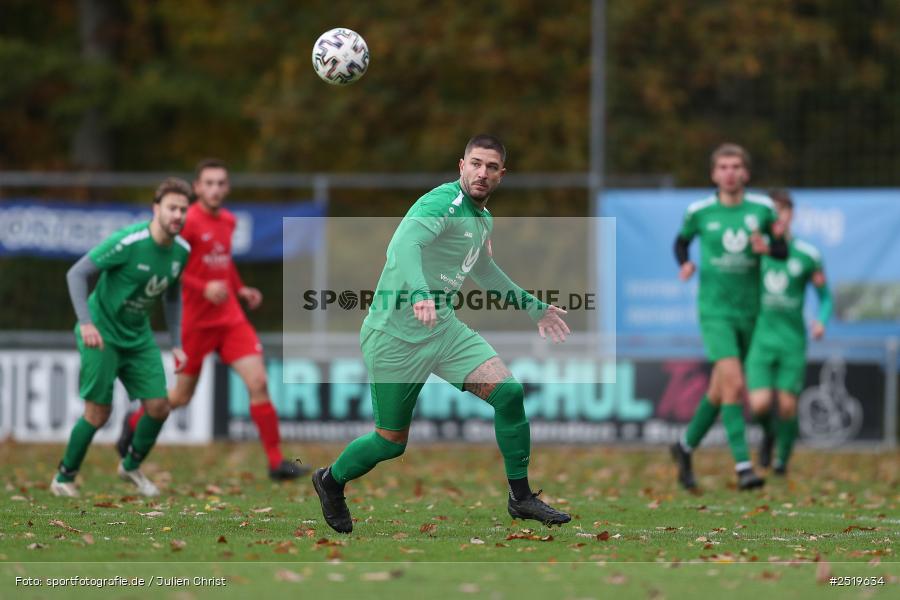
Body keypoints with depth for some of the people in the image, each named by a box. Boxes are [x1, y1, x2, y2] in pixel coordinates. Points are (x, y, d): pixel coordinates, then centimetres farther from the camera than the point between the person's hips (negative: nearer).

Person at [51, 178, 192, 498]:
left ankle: (131, 465, 25)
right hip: (102, 333, -6)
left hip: (138, 336, 6)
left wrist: (176, 344, 9)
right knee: (98, 412, -7)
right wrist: (86, 322, -30)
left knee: (158, 406, -2)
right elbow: (76, 273, -21)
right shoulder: (127, 242, -24)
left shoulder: (181, 251, -3)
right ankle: (64, 478, 13)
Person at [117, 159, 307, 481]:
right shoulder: (189, 222, -15)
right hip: (197, 319, -5)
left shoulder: (228, 221, 8)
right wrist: (203, 288, -27)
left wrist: (240, 288, 12)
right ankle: (134, 422, 38)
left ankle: (276, 462, -6)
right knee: (182, 396, 8)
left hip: (230, 318, 5)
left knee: (258, 383, -9)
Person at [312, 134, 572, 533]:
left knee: (508, 391, -13)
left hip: (443, 327, 7)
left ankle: (520, 497, 0)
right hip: (396, 334, -7)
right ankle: (331, 481, 33)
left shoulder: (484, 219, 12)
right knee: (392, 442, 2)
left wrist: (534, 308, 35)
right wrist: (419, 293, -53)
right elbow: (404, 243, -36)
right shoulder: (443, 203, -17)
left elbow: (484, 271, 32)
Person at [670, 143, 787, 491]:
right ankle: (743, 466, -22)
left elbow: (783, 251, 8)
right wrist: (684, 264, -4)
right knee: (733, 383, -20)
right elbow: (682, 240, 17)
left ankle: (686, 447, 36)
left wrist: (767, 248, -14)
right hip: (714, 310, -3)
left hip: (749, 312, 3)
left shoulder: (762, 209, 1)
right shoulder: (699, 212, -2)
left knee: (719, 390, 13)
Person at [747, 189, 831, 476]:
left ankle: (783, 458, 21)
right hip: (761, 339, 1)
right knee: (760, 405, -13)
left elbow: (825, 295, 8)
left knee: (787, 406, -5)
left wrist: (822, 321, -10)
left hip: (792, 341, 0)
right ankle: (768, 432, 22)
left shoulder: (807, 255, -1)